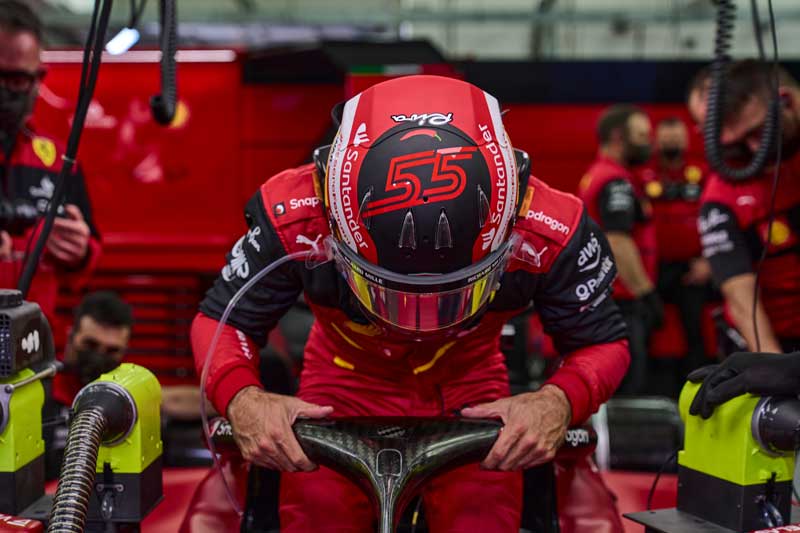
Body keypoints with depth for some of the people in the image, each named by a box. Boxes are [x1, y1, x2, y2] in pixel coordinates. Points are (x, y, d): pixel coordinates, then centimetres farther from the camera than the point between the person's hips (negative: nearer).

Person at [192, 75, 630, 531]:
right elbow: (221, 320, -18)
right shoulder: (296, 217, -32)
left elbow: (602, 340, -17)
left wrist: (560, 402, -41)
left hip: (467, 392, 1)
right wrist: (241, 398, -41)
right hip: (346, 384, 0)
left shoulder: (547, 229, -31)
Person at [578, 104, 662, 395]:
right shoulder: (616, 183, -13)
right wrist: (646, 293, -21)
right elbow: (618, 244, -22)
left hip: (602, 297, 11)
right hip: (621, 303, -11)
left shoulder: (595, 176, 19)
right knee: (628, 391, -11)